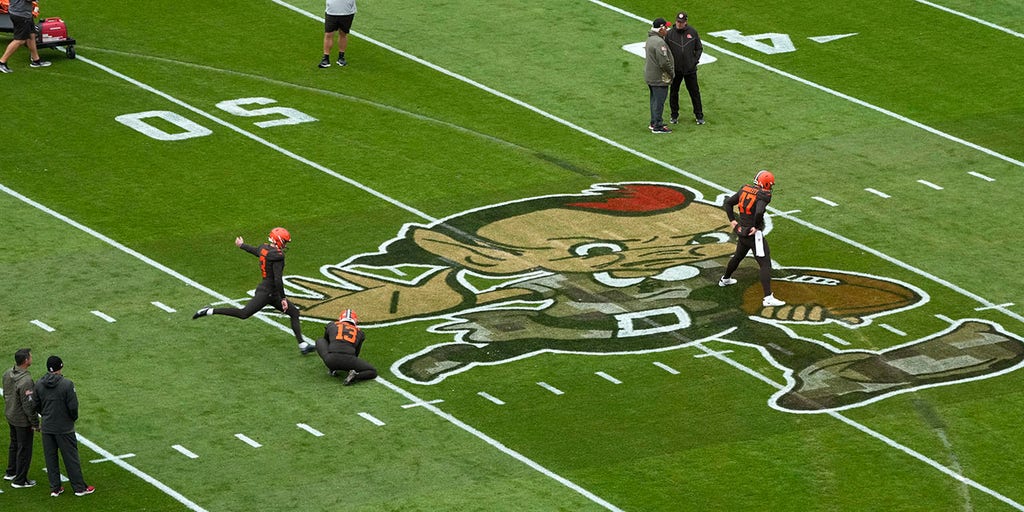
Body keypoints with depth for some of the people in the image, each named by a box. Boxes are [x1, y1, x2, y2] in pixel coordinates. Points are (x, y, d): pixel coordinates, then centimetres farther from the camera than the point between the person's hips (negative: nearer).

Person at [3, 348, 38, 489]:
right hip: (23, 419, -8)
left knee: (14, 444, 26)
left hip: (10, 416, 8)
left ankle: (10, 473, 40)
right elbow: (28, 405, -25)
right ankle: (20, 480, 16)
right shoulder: (25, 381, -30)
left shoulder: (7, 374, -4)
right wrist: (35, 423, -15)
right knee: (24, 449, 6)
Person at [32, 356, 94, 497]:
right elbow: (73, 406, -17)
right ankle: (79, 487, 13)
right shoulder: (67, 384, -18)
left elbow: (36, 405, 4)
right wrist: (73, 418, 3)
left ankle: (54, 488, 19)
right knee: (71, 457, 6)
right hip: (64, 427, -4)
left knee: (50, 458, 13)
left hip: (47, 428, 4)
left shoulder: (39, 384, -3)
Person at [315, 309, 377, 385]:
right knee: (373, 372, 20)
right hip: (349, 360, -1)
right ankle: (355, 375, -11)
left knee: (320, 341, 32)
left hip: (331, 359, 1)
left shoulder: (331, 325, 25)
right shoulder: (359, 332, 26)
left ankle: (332, 369, 20)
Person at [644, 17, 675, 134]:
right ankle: (657, 126, 4)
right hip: (659, 78, -10)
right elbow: (664, 62, -27)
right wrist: (671, 72, -10)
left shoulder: (650, 39, 9)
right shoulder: (659, 42, -25)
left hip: (650, 75, 10)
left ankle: (654, 123, 30)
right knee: (659, 101, -2)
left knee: (655, 100, 20)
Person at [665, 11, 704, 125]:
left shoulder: (693, 32, -2)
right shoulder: (670, 33, -4)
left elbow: (699, 48, 7)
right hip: (675, 70, 0)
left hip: (690, 69, 0)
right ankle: (674, 115, 23)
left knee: (694, 92, 5)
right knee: (673, 92, 9)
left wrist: (695, 61, -3)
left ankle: (699, 116, 15)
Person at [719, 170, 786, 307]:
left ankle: (725, 279, 54)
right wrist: (756, 227, -17)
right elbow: (759, 212, -33)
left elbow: (728, 203, 10)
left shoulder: (745, 189, 5)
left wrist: (732, 220, 14)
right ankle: (768, 298, -15)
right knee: (765, 264, -7)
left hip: (741, 230, 8)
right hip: (754, 234, -8)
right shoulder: (763, 195, -17)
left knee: (738, 256, 33)